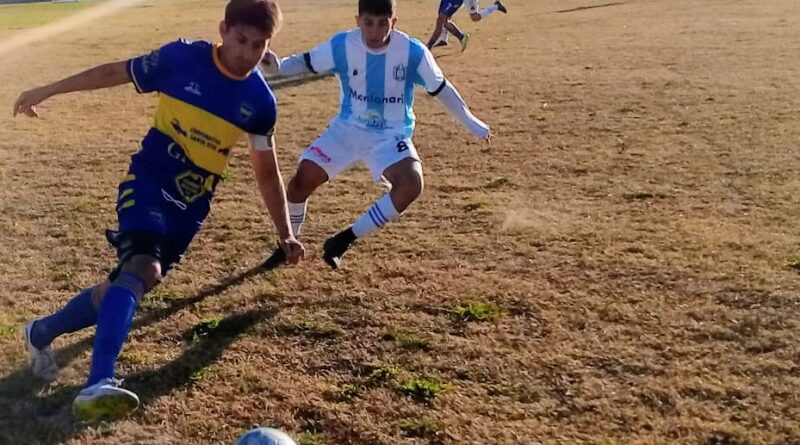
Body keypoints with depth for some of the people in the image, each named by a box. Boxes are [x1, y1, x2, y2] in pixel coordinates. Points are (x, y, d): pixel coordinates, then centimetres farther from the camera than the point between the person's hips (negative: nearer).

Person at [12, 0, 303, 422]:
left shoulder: (260, 101, -4)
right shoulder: (182, 57, -12)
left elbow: (267, 172, 6)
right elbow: (115, 72, 3)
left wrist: (285, 233, 3)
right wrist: (47, 90, 9)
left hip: (191, 204, 4)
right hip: (148, 182, -4)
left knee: (126, 281, 10)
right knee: (143, 269, -29)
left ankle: (42, 332, 34)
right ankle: (98, 384, -35)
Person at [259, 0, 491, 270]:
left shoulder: (414, 51, -17)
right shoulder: (341, 45, -15)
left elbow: (440, 88, -3)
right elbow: (306, 62, -2)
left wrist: (470, 122, 0)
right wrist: (277, 67, -24)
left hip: (392, 134, -1)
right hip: (348, 129, 1)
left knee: (411, 185, -28)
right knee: (302, 180, -10)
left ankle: (345, 239, -12)